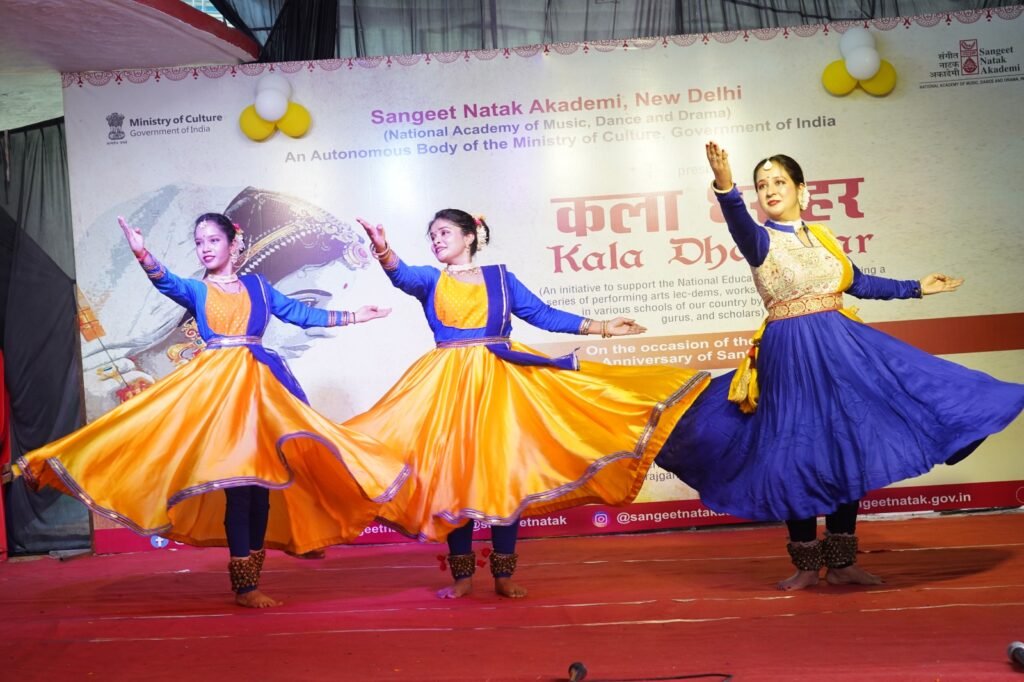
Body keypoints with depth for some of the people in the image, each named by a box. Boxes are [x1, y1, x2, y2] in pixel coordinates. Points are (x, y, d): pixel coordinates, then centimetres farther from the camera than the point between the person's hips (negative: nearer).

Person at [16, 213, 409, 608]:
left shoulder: (256, 285, 17)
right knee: (236, 482, -12)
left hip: (261, 382, 3)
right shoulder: (195, 289, 10)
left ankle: (250, 582, 10)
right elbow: (166, 282, -11)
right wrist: (141, 253, -32)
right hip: (216, 383, -2)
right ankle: (244, 587, -6)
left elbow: (298, 313, 20)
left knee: (262, 481, 0)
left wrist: (352, 317, 22)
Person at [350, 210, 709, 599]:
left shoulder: (500, 277, 11)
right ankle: (462, 576, 9)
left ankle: (504, 574, 10)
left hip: (500, 383, 1)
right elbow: (401, 275, -13)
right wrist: (382, 249, -35)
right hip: (449, 385, 0)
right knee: (453, 473, -1)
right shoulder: (430, 280, 8)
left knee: (505, 471, -1)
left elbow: (543, 314, 12)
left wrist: (601, 328, 11)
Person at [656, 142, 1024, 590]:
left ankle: (841, 562, 17)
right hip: (791, 355, -5)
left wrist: (917, 287, 28)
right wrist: (724, 186, -48)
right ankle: (806, 565, 12)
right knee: (800, 454, -1)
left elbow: (858, 283, 23)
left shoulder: (822, 237, 12)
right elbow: (739, 223, -29)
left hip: (842, 348, 5)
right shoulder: (761, 240, -5)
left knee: (848, 450, 6)